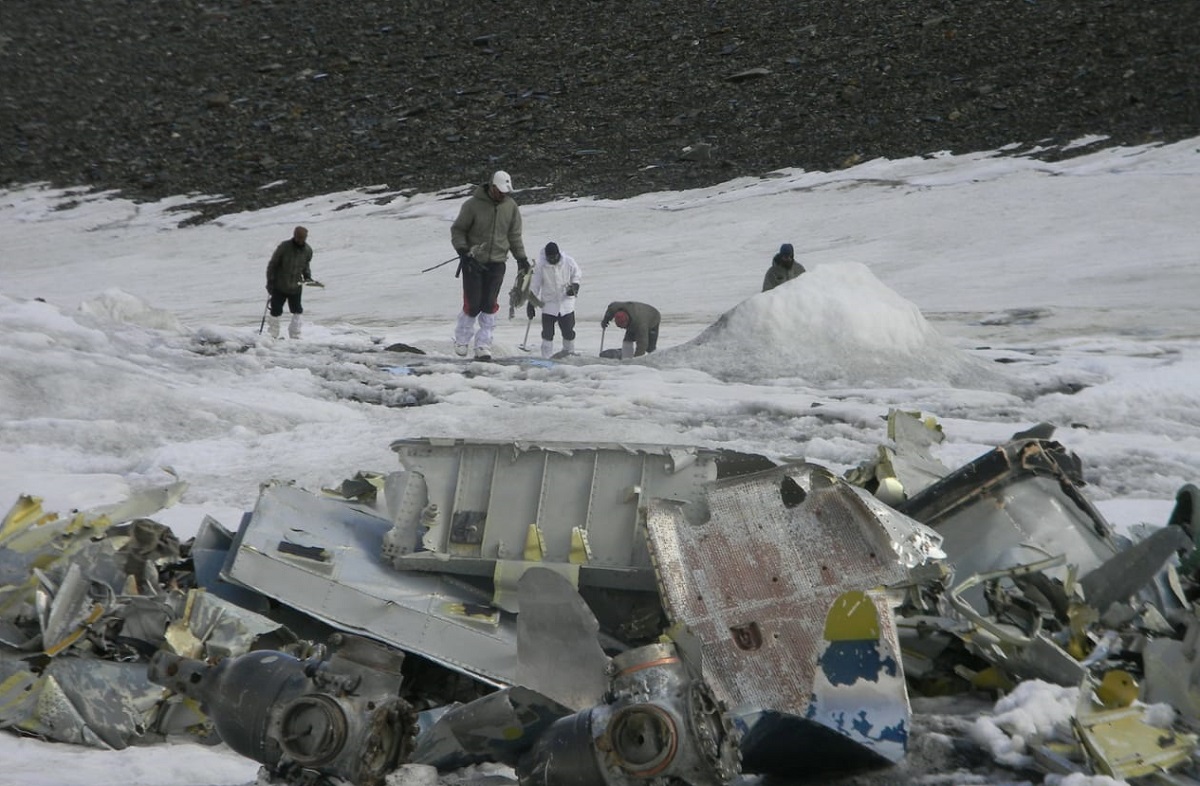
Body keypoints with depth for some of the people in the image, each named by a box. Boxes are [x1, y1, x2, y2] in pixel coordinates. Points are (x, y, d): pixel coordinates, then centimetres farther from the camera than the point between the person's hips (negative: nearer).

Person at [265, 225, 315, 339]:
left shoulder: (307, 250, -5)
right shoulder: (284, 247, -17)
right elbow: (272, 265, -9)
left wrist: (307, 276, -2)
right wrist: (270, 282, -10)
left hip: (296, 287, 3)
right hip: (279, 287, -3)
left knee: (297, 312, 7)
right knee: (276, 312, 4)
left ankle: (295, 336, 19)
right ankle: (274, 336, 18)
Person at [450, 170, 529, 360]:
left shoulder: (511, 207, 3)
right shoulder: (473, 205, -9)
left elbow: (514, 235, 14)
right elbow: (457, 229, -2)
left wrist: (521, 257, 5)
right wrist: (462, 250, -14)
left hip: (497, 263, 3)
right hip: (473, 262, -3)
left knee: (490, 305, -2)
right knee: (473, 305, -5)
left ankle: (483, 344, 5)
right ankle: (462, 340, 18)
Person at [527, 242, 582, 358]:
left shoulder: (569, 262, -9)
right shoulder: (541, 266, -12)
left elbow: (577, 275, 7)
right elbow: (534, 287, -4)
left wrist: (574, 287, -13)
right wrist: (531, 304, -4)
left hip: (566, 302, 1)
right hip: (548, 304, -1)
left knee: (569, 331, 4)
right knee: (547, 333, -3)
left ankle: (569, 354, 25)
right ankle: (546, 358, 4)